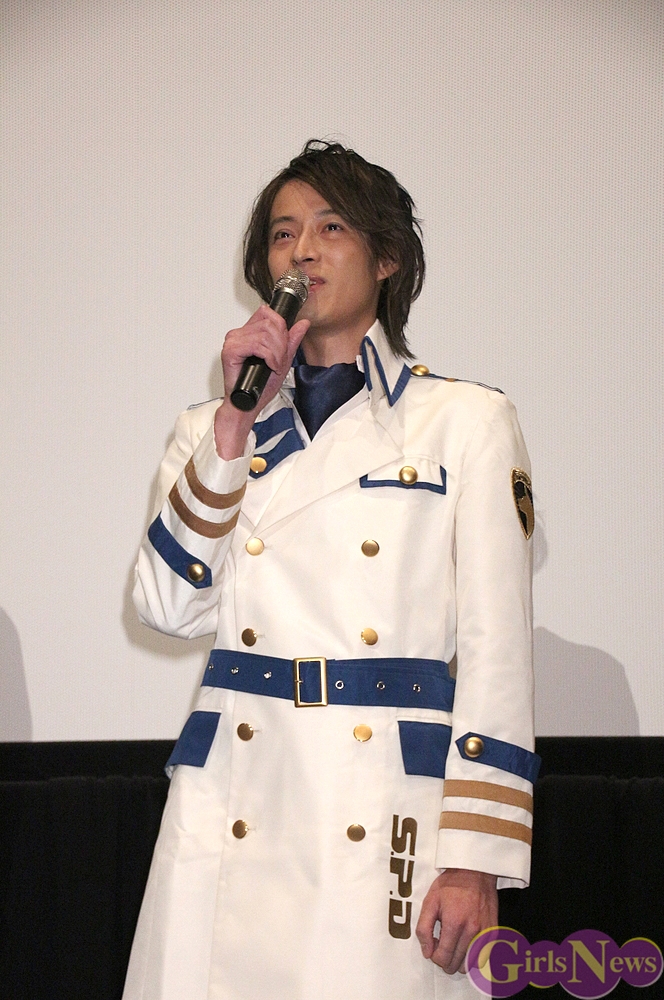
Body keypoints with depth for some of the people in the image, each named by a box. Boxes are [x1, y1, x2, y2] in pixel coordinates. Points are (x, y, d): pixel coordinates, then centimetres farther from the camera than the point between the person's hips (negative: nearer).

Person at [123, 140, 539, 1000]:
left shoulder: (468, 422, 5)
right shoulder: (215, 427, 15)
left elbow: (497, 649, -1)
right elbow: (169, 605, 0)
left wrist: (476, 857, -9)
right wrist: (239, 420, -5)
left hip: (389, 805, -2)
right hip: (234, 801, 3)